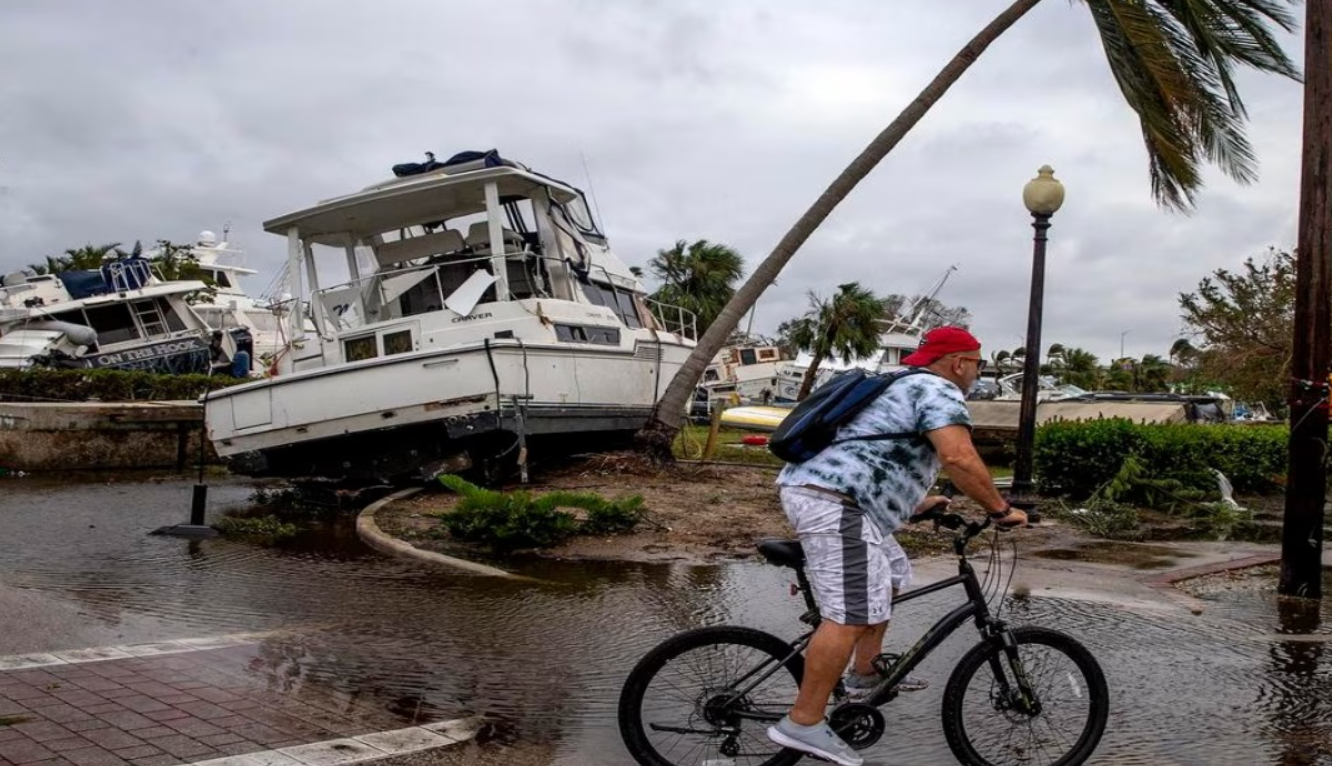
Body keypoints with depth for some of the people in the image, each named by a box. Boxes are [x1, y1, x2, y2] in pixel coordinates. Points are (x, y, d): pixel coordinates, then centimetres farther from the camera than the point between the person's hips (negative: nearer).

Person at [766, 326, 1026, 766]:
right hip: (835, 504, -11)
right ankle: (802, 724, -11)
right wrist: (1000, 510, -10)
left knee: (888, 580, 25)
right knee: (851, 616, -13)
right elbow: (959, 457, -20)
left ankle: (864, 677, 32)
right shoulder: (939, 391, -2)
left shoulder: (902, 388, 28)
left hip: (813, 490, 11)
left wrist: (918, 503, 41)